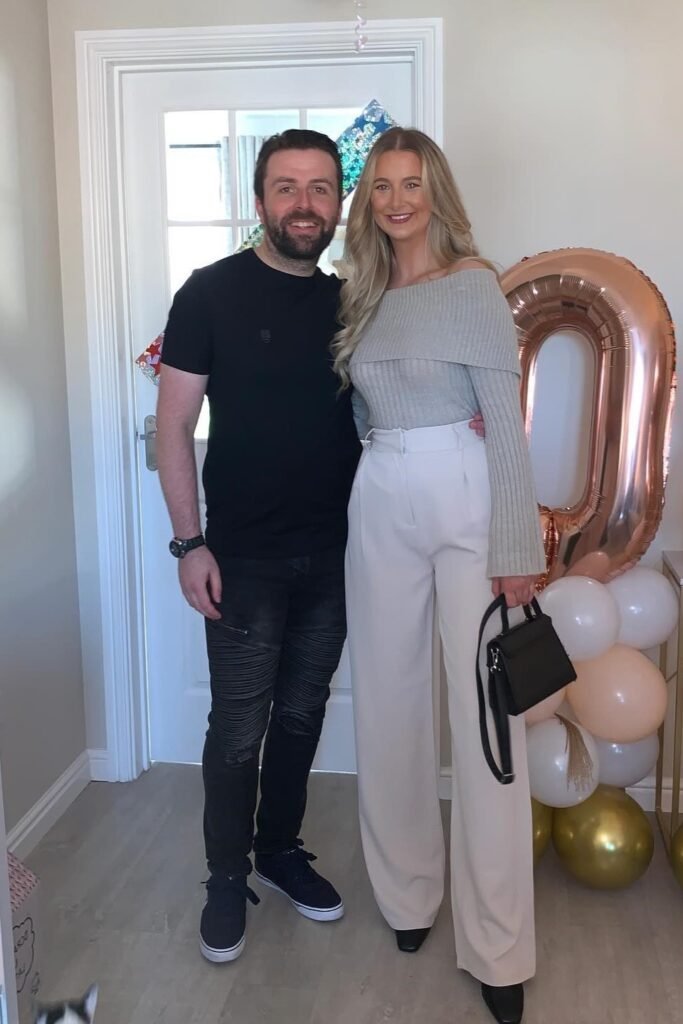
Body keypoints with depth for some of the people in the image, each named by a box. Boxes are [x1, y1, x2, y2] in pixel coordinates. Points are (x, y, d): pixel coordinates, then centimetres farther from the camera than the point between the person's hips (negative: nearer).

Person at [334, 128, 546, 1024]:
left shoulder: (473, 284, -4)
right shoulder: (361, 294, 12)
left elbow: (507, 422, -8)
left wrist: (517, 548, -13)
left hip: (464, 499, -5)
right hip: (379, 503, 5)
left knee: (486, 714, -4)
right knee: (391, 700, 10)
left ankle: (498, 949, 8)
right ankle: (407, 890, 30)